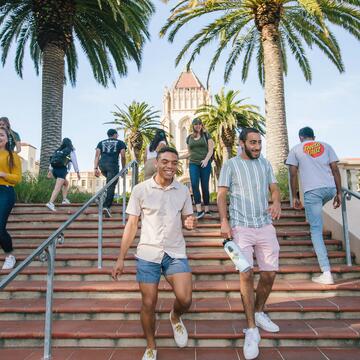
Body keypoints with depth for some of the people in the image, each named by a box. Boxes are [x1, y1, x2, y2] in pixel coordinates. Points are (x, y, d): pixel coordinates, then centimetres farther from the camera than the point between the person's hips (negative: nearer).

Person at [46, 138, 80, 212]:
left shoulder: (58, 150, 23)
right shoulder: (71, 151, 8)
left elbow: (52, 160, 15)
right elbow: (74, 162, 1)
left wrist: (50, 171, 12)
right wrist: (78, 172, 4)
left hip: (55, 169, 7)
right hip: (62, 170, -6)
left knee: (66, 183, 25)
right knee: (58, 187, -16)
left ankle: (64, 199, 15)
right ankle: (50, 203, -31)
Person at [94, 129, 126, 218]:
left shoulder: (101, 143, 24)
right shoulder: (120, 143, 16)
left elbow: (97, 155, 12)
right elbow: (123, 156, 8)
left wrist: (96, 168, 7)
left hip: (102, 164, 4)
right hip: (113, 165, -4)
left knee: (109, 181, 31)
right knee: (111, 186, -4)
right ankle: (106, 206, -16)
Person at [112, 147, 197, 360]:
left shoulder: (183, 191, 3)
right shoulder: (140, 190, -3)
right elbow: (132, 225, 0)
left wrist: (190, 223, -13)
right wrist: (121, 259, -2)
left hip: (176, 253, 1)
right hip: (148, 254, -1)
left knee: (185, 300, -11)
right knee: (149, 304, 6)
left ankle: (175, 317, 27)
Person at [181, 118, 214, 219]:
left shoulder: (206, 135, 6)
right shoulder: (189, 137, 15)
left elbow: (211, 150, -2)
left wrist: (206, 160, -19)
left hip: (205, 164, -2)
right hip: (193, 164, 2)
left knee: (205, 186, -1)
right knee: (194, 184, -15)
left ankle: (206, 210, 8)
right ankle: (199, 210, -17)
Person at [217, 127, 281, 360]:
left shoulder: (265, 163, 12)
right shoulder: (231, 165, 1)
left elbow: (274, 188, 12)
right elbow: (222, 195, -2)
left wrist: (277, 202, -11)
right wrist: (224, 222, -14)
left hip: (266, 225, 4)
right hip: (241, 227, -4)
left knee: (269, 274, 6)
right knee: (247, 274, -10)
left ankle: (259, 313, 32)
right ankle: (252, 329, 3)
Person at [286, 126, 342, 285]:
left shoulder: (296, 149, 11)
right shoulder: (326, 146, 17)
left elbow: (293, 175, 5)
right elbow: (335, 170, 10)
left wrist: (294, 197, 9)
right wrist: (338, 193, 12)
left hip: (312, 190, -4)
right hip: (330, 189, 4)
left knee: (316, 231, 0)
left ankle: (326, 274, -4)